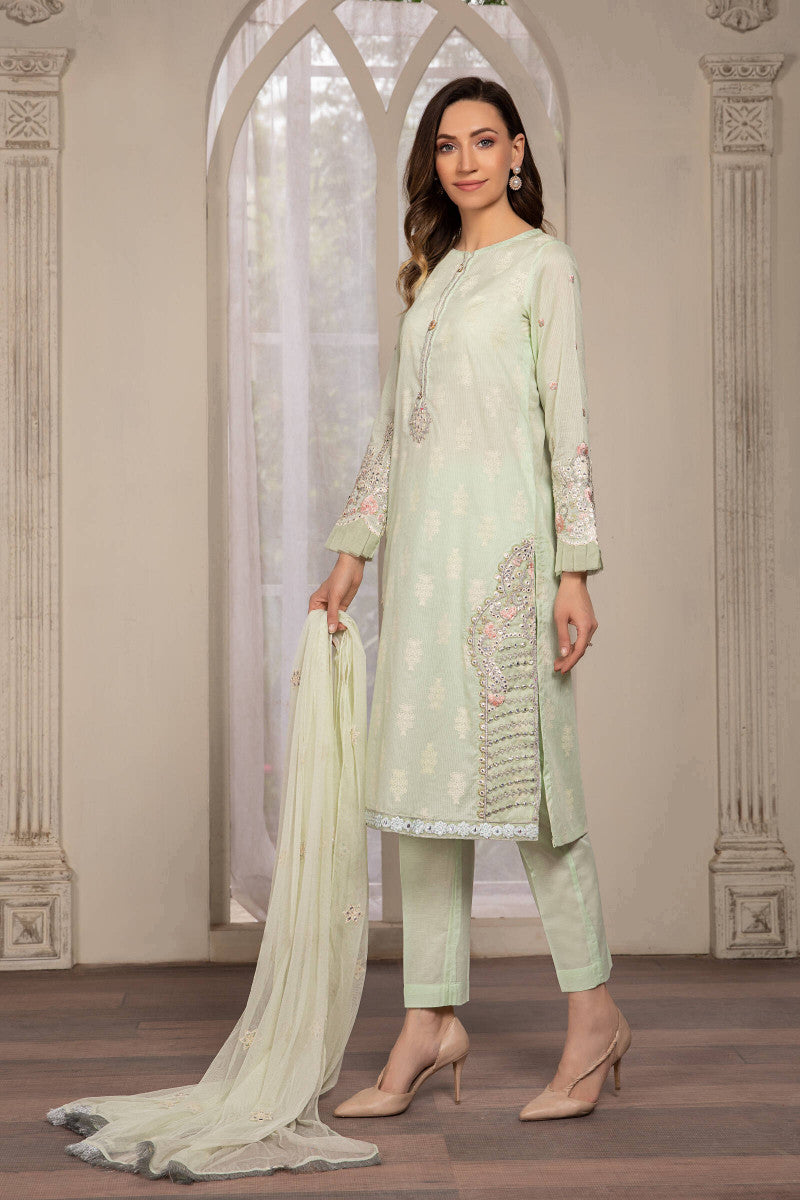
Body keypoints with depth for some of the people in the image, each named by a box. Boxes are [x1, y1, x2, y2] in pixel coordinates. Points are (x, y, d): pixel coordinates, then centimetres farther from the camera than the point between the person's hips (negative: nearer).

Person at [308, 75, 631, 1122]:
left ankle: (594, 1014, 8)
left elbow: (567, 421, -7)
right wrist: (353, 553, 13)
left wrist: (574, 571, -14)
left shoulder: (544, 264, 0)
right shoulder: (433, 273, 19)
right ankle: (434, 1020, 11)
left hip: (503, 535, -7)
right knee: (422, 769, 5)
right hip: (423, 540, 7)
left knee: (522, 763, -5)